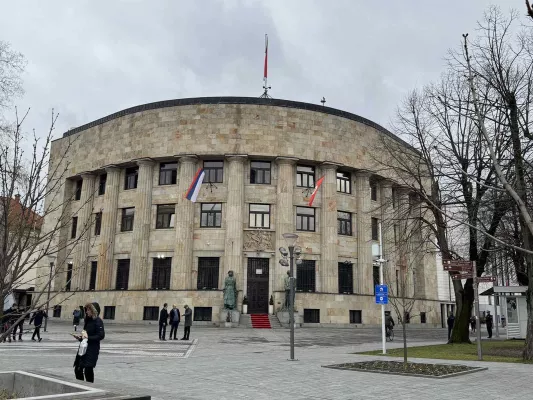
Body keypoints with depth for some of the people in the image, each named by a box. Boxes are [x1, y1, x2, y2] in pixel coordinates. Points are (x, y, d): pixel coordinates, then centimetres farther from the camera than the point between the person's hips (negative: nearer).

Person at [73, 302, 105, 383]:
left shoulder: (98, 321, -11)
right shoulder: (88, 320, 14)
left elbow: (101, 336, -18)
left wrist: (88, 337, -19)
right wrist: (80, 337, 5)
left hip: (92, 350, -8)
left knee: (88, 369, -7)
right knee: (77, 369, 9)